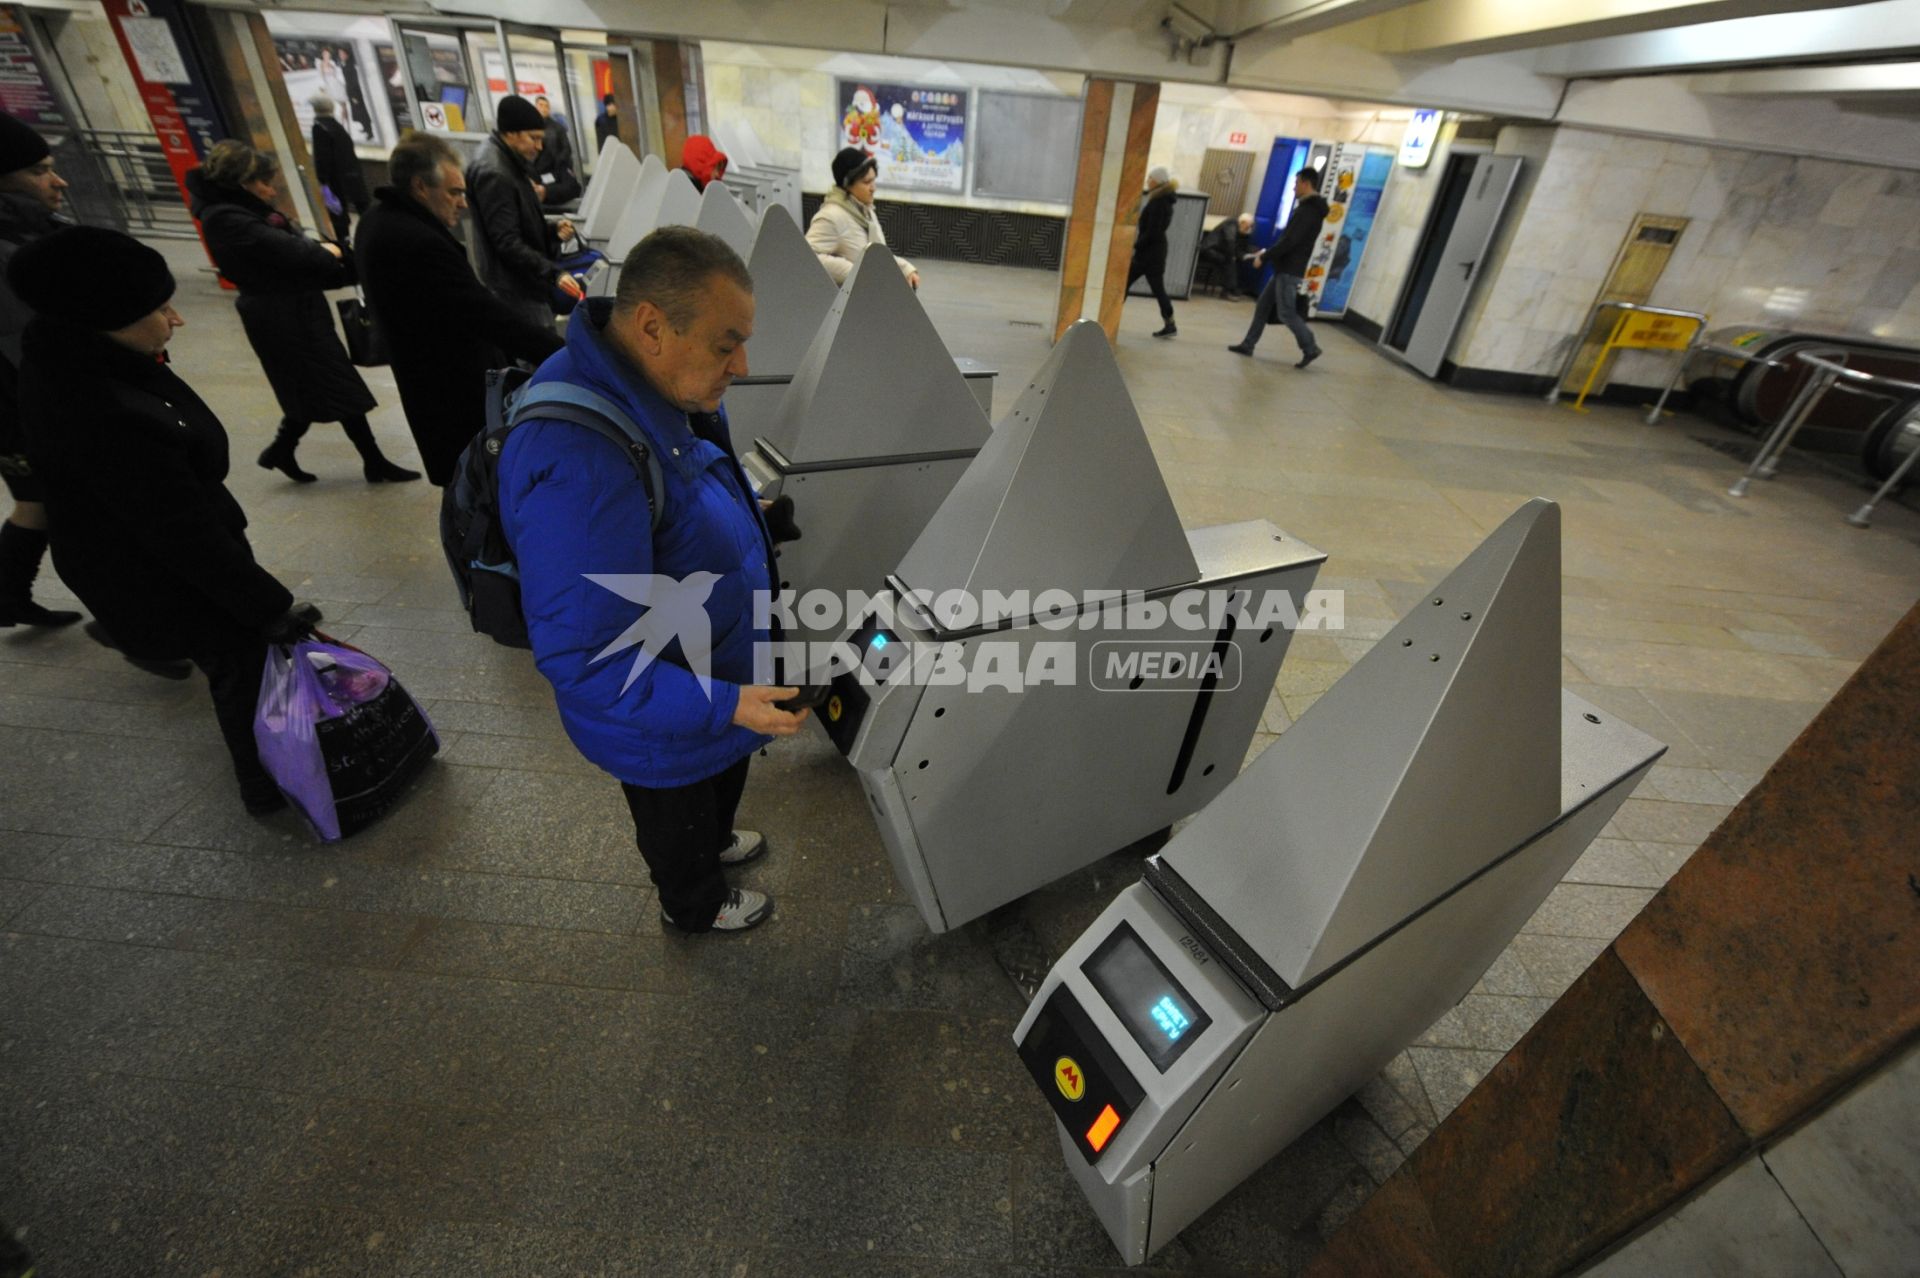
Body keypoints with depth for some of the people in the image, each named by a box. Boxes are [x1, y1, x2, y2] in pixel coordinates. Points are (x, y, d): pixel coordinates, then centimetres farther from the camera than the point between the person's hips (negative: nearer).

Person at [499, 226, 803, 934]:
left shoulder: (652, 385, -9)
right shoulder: (579, 466, -40)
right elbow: (583, 660, -34)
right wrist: (727, 704, -36)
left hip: (713, 669, 8)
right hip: (664, 722, -8)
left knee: (724, 777, 35)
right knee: (678, 818, 24)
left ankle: (714, 843, 66)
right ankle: (695, 907, 55)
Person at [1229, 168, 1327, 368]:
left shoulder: (1307, 211, -17)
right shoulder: (1309, 208, 16)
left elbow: (1289, 241, -23)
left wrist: (1264, 256, -16)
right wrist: (1267, 252, 15)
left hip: (1290, 270, -10)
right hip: (1285, 268, 10)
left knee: (1285, 313, -7)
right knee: (1263, 305, 12)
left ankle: (1311, 348, 1)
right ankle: (1248, 344, 17)